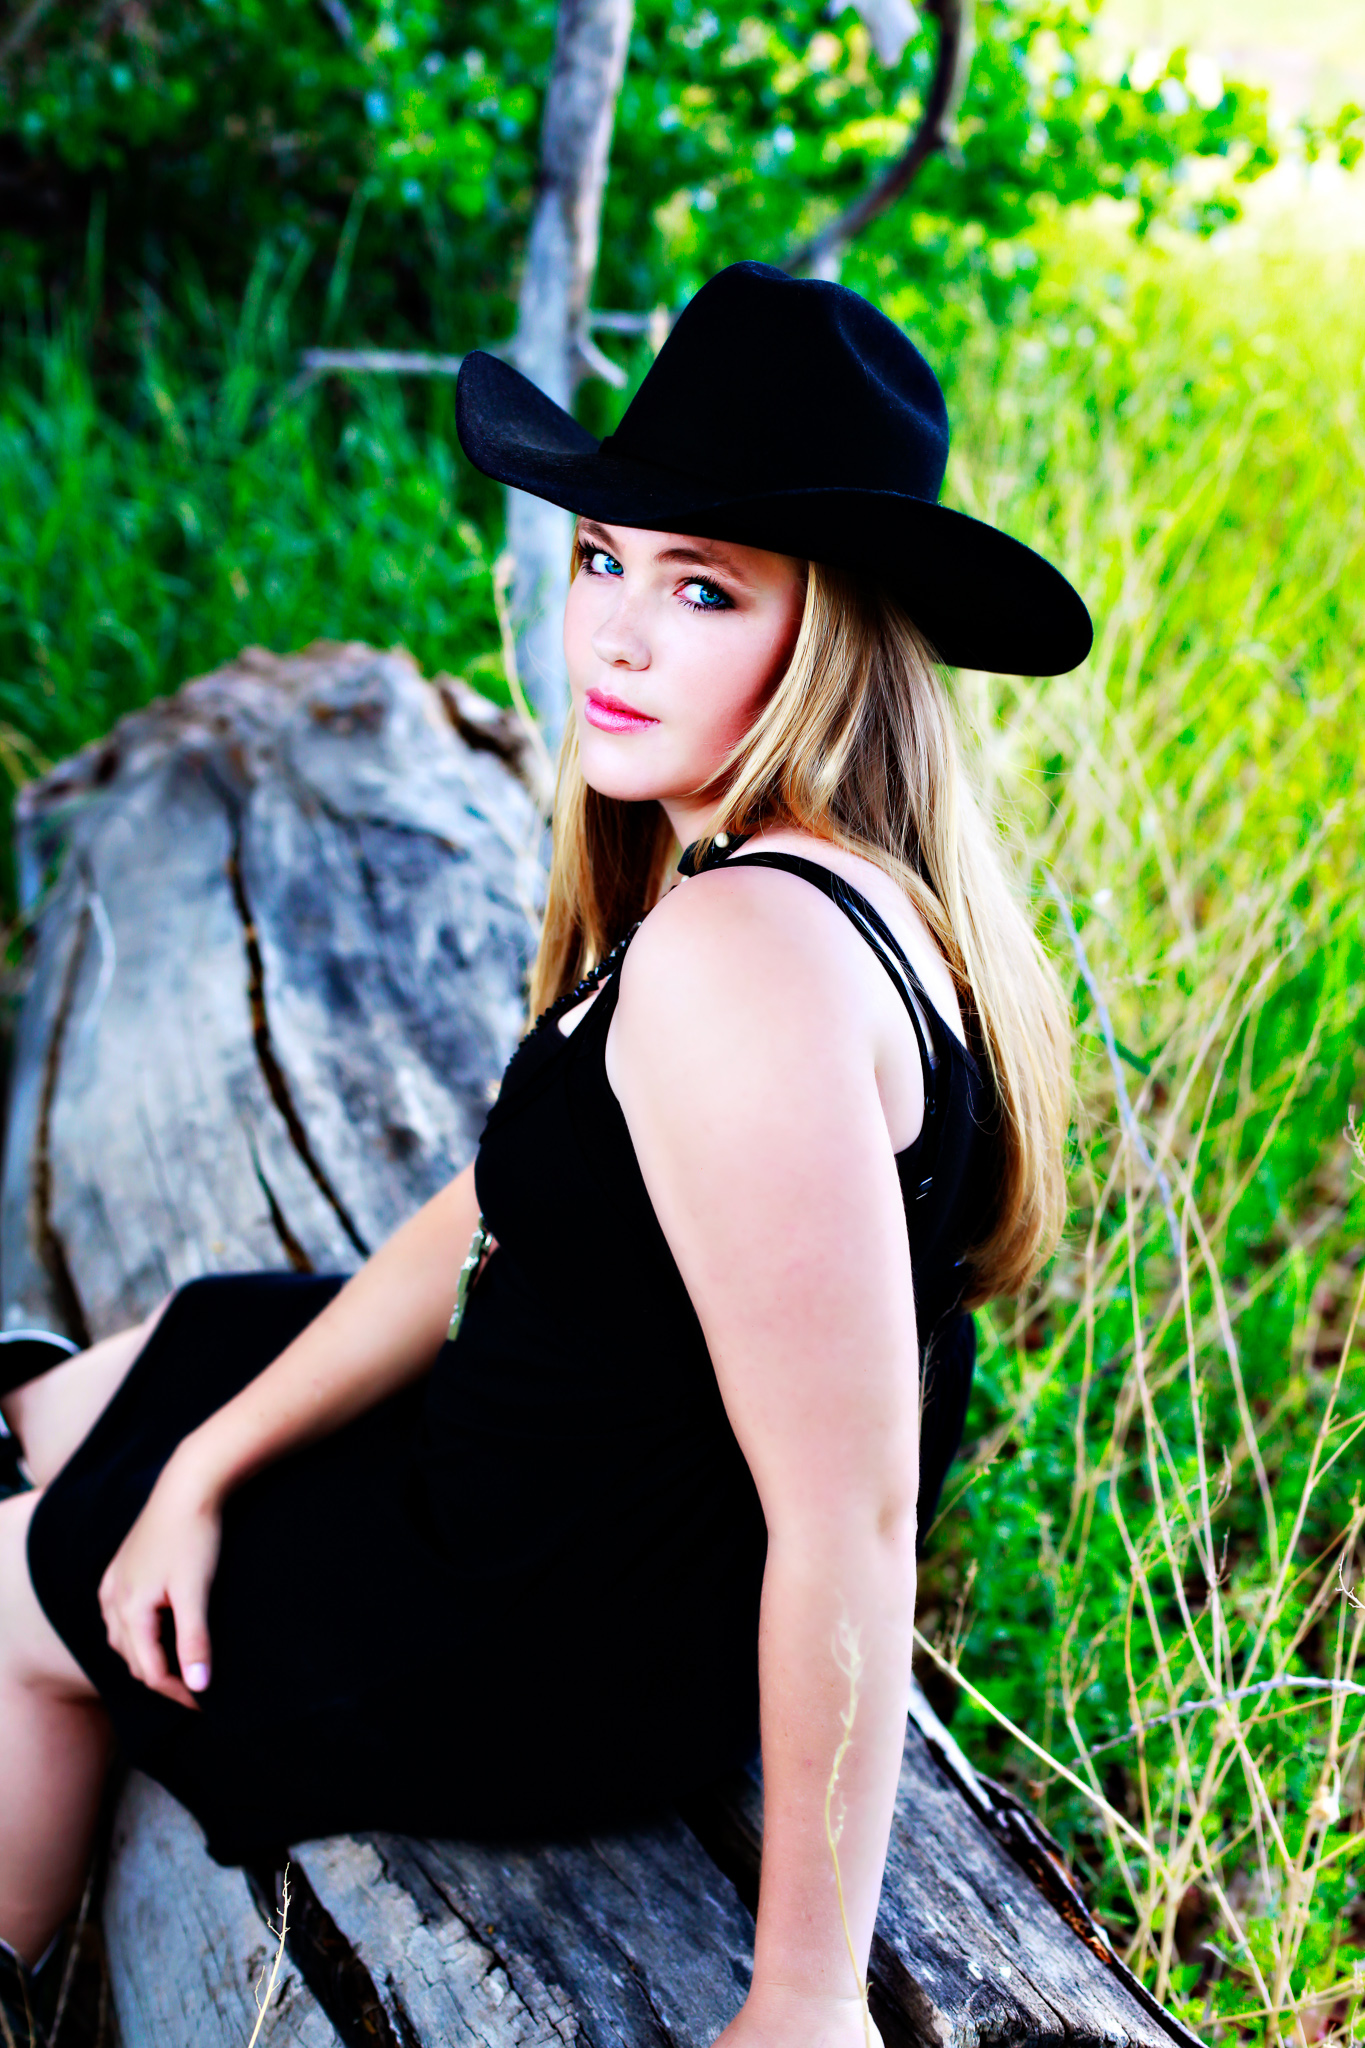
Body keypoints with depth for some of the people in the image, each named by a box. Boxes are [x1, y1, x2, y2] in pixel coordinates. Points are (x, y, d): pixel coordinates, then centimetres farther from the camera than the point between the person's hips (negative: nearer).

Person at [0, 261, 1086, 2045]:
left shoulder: (745, 955, -35)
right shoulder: (760, 872, -2)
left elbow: (851, 1517, -34)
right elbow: (504, 1210, 4)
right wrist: (210, 1460, 2)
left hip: (585, 1647, -9)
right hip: (605, 1488, 9)